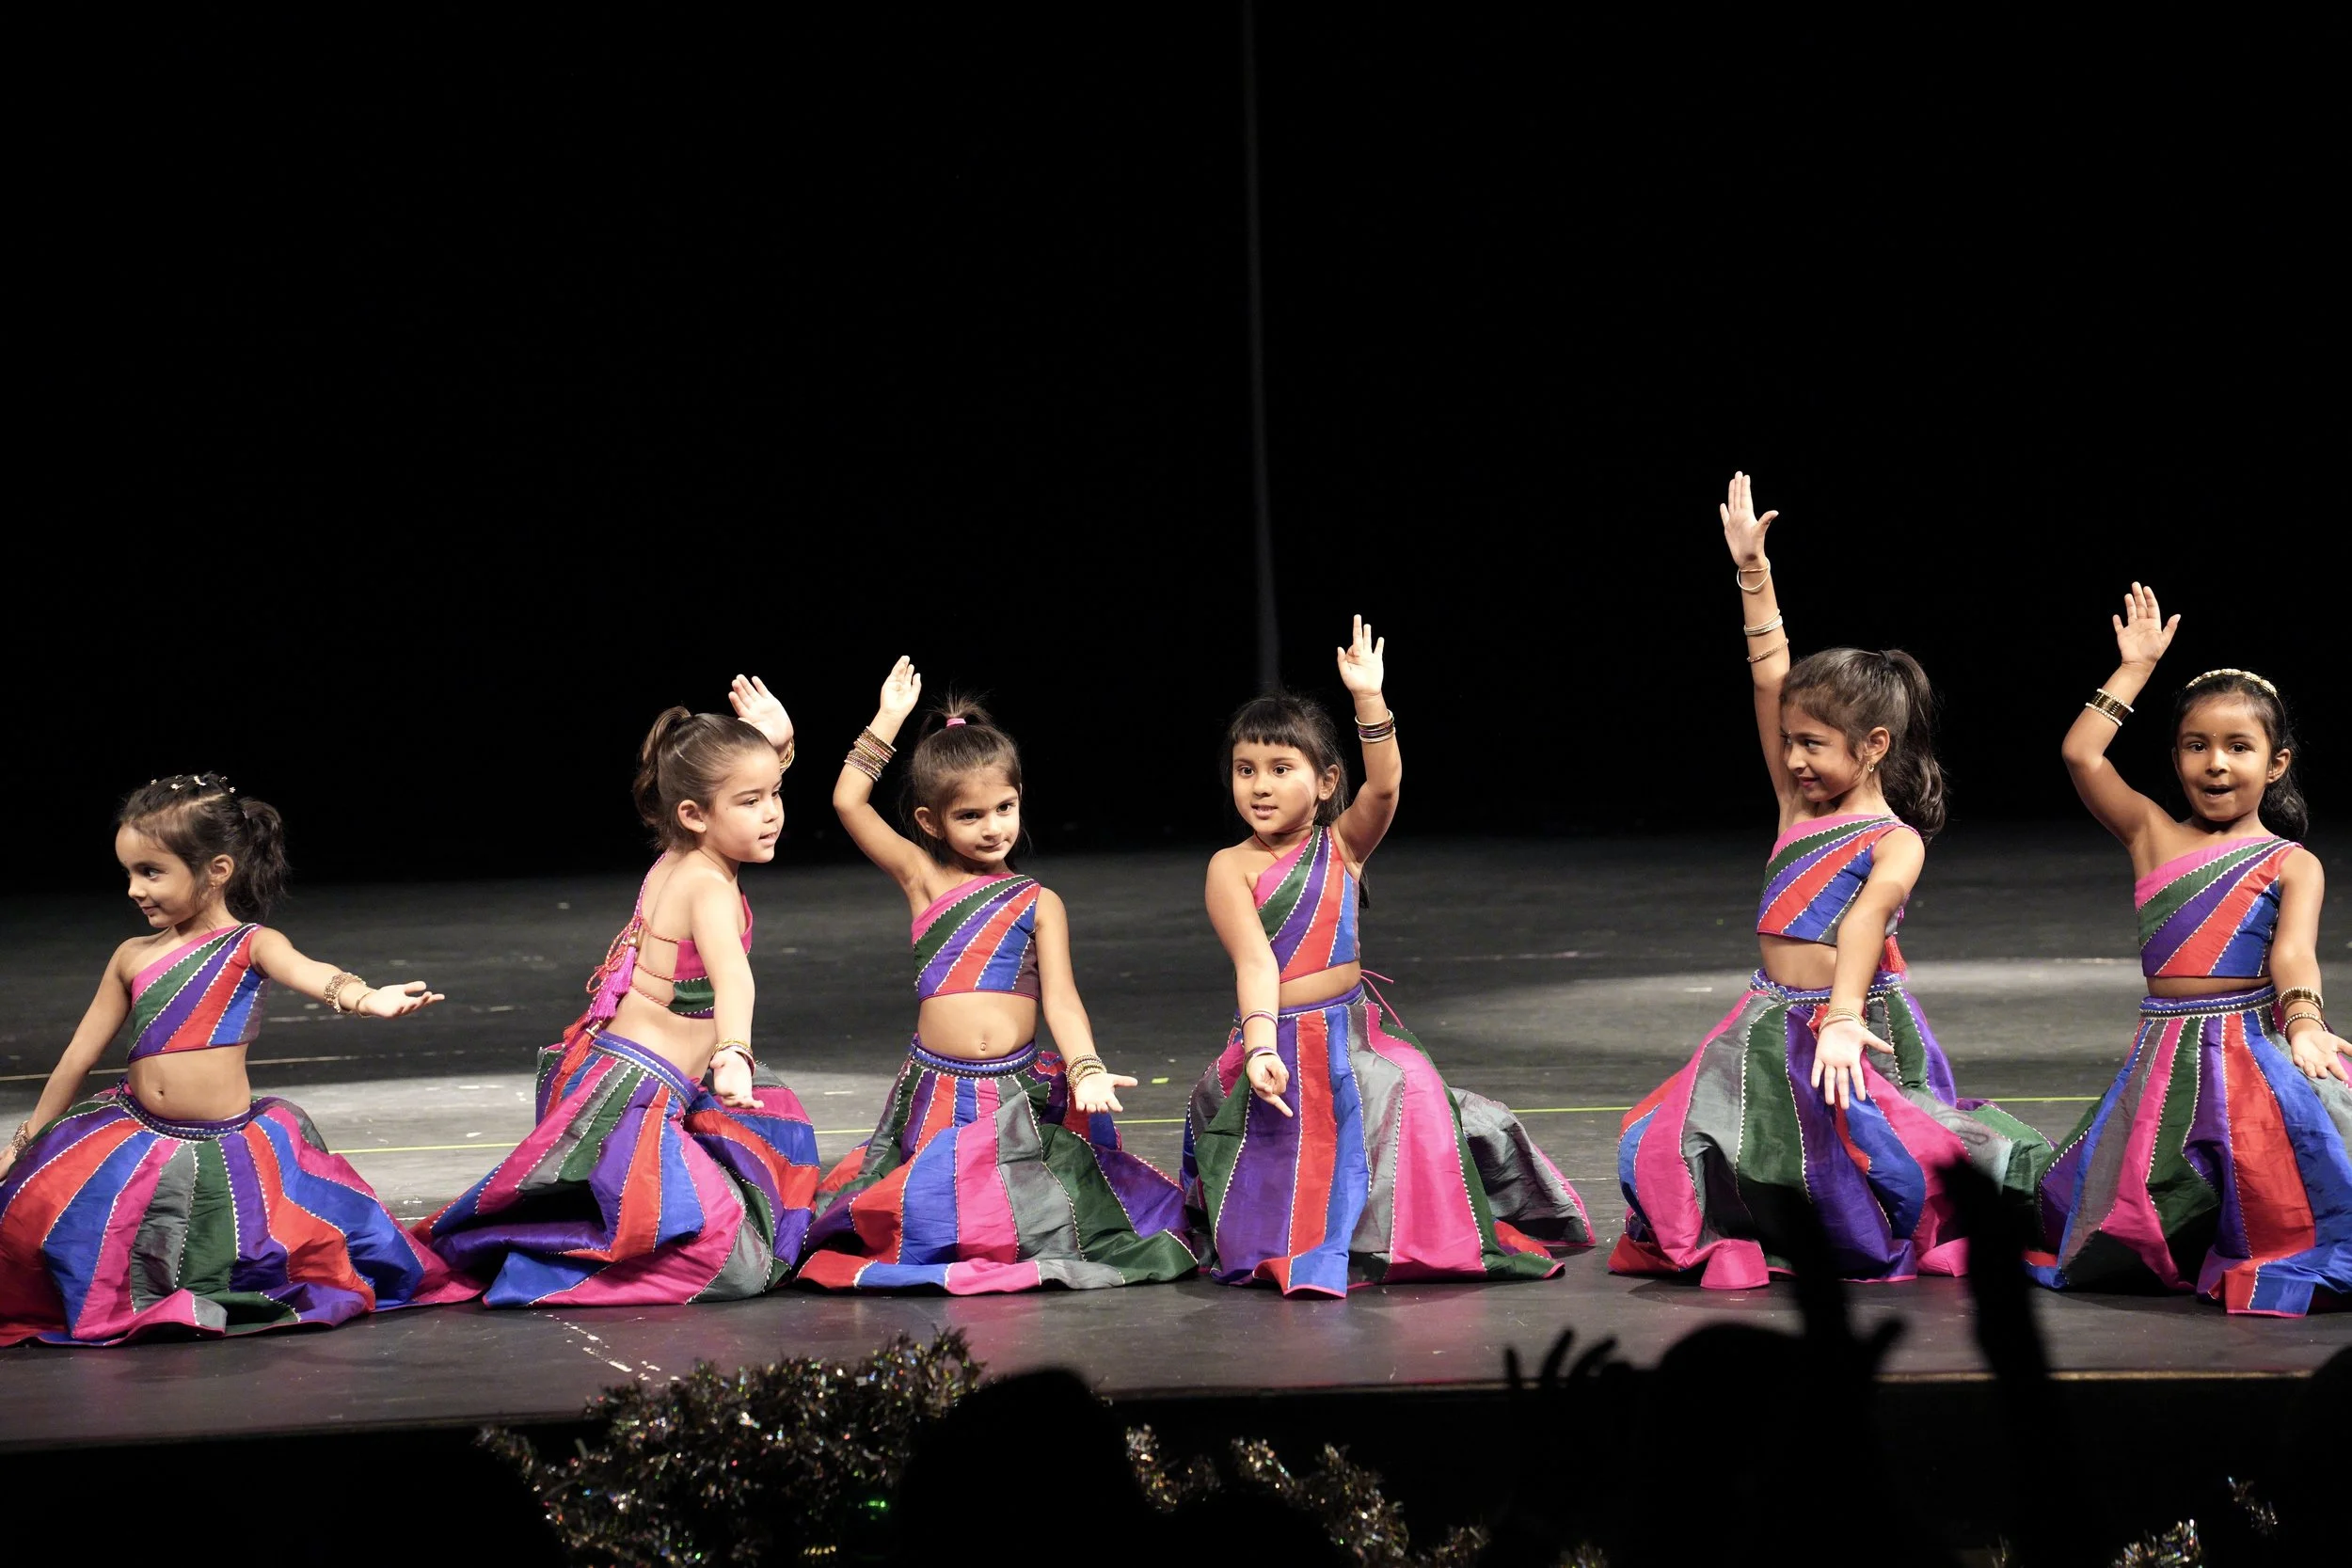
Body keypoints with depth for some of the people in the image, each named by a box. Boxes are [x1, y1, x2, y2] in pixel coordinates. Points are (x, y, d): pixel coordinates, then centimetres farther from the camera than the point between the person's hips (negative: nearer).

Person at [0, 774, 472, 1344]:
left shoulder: (251, 945, -6)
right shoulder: (132, 957, 7)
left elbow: (306, 972, -29)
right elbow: (78, 1057, 15)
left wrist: (364, 996, -52)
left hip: (227, 1145, -4)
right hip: (136, 1141, 4)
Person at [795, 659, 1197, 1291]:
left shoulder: (1038, 903, 7)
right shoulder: (923, 879, 7)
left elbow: (1060, 997, -1)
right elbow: (849, 802, 2)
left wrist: (1086, 1070, -17)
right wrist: (888, 719, 3)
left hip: (1020, 1093, 0)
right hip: (937, 1094, 0)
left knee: (1044, 1226, -13)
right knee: (925, 1231, -12)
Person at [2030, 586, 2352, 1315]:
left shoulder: (2292, 865, 1)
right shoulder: (2154, 836, 12)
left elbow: (2294, 951, -18)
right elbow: (2081, 755, 2)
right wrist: (2137, 666, 9)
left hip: (2256, 1053, -4)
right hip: (2166, 1064, 4)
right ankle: (2191, 1251, 27)